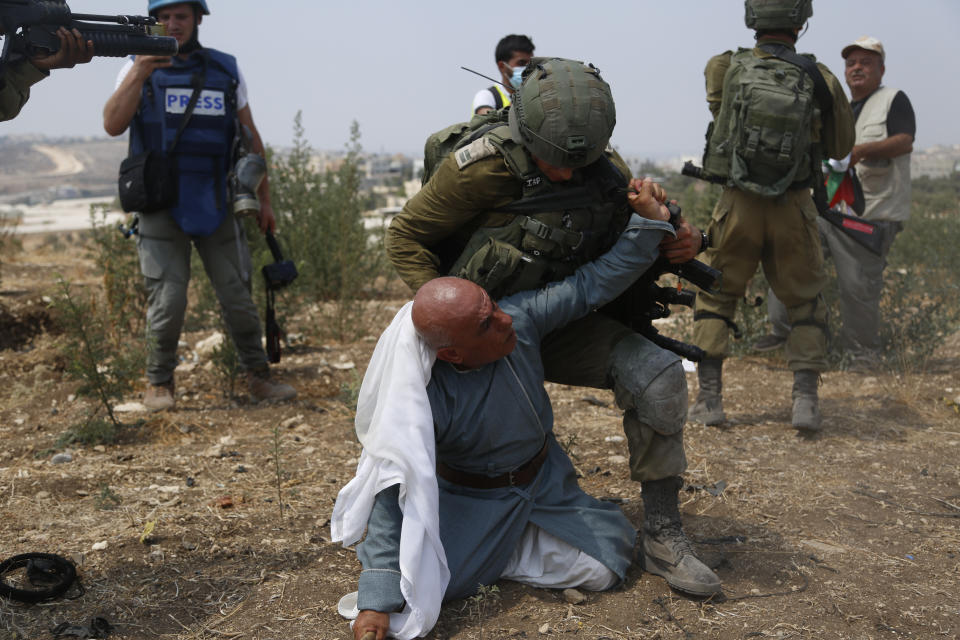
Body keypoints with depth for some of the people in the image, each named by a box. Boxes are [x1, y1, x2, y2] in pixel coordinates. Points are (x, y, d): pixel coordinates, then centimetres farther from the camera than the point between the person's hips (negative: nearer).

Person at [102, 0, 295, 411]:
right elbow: (113, 126, -13)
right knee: (168, 301, -6)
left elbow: (250, 138, 14)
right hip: (162, 206, -2)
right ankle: (159, 382, 13)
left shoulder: (226, 70, 9)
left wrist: (264, 199, 13)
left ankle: (258, 378, 18)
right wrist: (140, 72, -22)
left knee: (238, 296, 5)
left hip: (216, 204, 2)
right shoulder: (139, 70, 3)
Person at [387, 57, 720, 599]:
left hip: (562, 325, 3)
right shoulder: (485, 167, -24)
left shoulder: (606, 168, -10)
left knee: (659, 375, -19)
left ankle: (663, 538, -9)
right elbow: (407, 235, -13)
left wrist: (685, 241, -18)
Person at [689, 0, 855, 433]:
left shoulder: (723, 68, -4)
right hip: (793, 209, 0)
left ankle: (709, 398, 9)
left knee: (715, 298, 14)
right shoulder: (819, 79, -4)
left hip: (738, 205, 0)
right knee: (806, 303, 15)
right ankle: (806, 400, 8)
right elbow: (841, 148, 8)